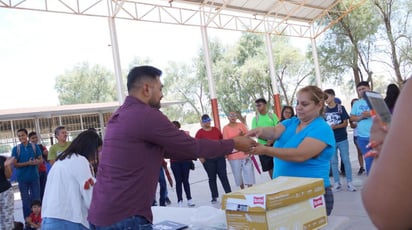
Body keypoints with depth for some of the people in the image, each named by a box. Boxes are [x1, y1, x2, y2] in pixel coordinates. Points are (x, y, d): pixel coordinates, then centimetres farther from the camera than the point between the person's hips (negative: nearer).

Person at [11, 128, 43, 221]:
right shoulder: (16, 149, -1)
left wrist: (36, 162, -21)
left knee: (36, 199, 4)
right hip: (22, 178, 0)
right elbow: (15, 164, -5)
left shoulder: (35, 147, 1)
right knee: (25, 200, 7)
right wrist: (28, 163, -17)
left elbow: (41, 160, 3)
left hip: (34, 177, 1)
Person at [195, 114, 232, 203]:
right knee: (212, 178, 5)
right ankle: (214, 197, 12)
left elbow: (222, 140, 19)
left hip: (220, 156, 3)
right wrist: (200, 157, -9)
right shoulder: (200, 132, -2)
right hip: (208, 159, -3)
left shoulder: (216, 129, 10)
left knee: (223, 176, 3)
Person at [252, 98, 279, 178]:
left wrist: (272, 139, -20)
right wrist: (267, 139, -17)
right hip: (263, 145, 1)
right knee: (269, 167, 7)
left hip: (274, 144, -1)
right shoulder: (255, 119, 4)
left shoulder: (272, 116, 1)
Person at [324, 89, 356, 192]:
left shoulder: (340, 108, -2)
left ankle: (349, 183, 9)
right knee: (333, 162, 6)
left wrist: (336, 126, -19)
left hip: (342, 139, -2)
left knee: (346, 160, 1)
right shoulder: (324, 110, 5)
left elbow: (345, 123, -3)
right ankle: (337, 183, 14)